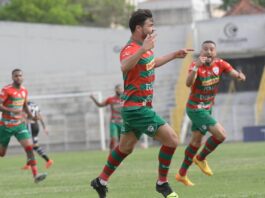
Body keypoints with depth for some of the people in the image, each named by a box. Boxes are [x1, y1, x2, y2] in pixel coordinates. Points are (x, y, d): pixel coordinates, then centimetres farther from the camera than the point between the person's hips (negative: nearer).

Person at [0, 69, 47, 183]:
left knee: (29, 147, -14)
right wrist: (11, 110, -32)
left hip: (19, 124, 4)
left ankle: (35, 175, -20)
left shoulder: (24, 91, 6)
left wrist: (31, 116, 7)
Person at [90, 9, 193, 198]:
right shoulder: (130, 49, -21)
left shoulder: (145, 48, 9)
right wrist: (143, 49, -54)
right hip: (137, 108, -10)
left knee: (125, 147, 21)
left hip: (138, 108, 10)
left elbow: (152, 63, 33)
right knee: (171, 139, -12)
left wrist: (174, 55, 31)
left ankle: (101, 181, 32)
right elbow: (125, 67, -45)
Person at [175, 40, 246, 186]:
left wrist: (240, 75, -40)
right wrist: (196, 66, -49)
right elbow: (188, 83, -36)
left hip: (207, 108, 7)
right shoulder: (196, 65, -20)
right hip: (195, 109, -7)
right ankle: (200, 158, 9)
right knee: (221, 134, -14)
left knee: (196, 141, 16)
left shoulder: (220, 64, -6)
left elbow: (234, 73, -17)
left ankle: (182, 174, 29)